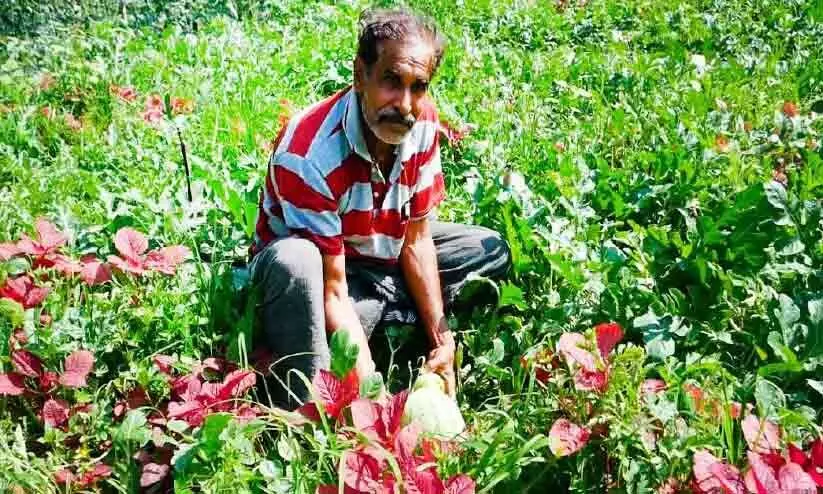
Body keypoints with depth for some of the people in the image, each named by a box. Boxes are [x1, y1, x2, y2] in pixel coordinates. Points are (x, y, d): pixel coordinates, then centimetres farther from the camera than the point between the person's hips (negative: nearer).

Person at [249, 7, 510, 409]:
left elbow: (416, 239, -6)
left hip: (382, 257, 7)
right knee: (293, 262, -40)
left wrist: (441, 341, -11)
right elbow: (334, 292, -32)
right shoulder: (308, 154, -34)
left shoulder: (423, 124, -15)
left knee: (491, 250, -2)